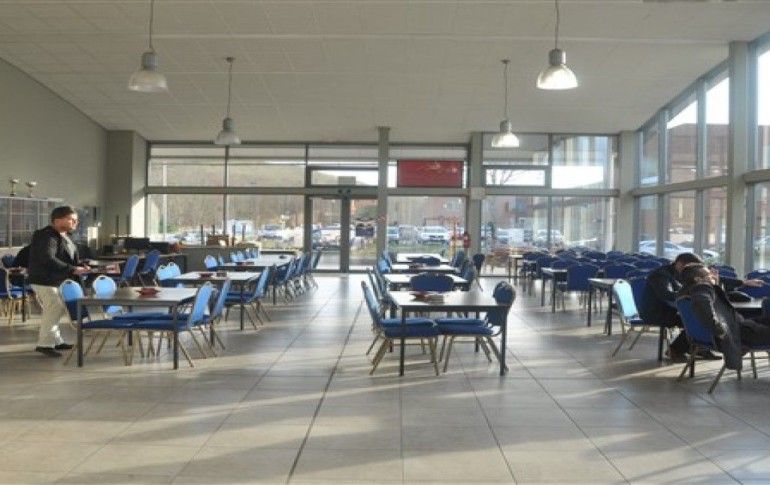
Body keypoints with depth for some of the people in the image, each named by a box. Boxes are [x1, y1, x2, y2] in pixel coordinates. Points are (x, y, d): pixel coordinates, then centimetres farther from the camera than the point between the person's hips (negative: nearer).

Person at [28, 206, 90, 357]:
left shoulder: (65, 237, 14)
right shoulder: (47, 237, -19)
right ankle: (45, 344, -3)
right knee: (54, 310, -11)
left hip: (57, 281, 10)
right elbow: (48, 260, -30)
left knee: (56, 310, 14)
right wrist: (72, 270, -31)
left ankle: (55, 340, 24)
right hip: (44, 281, -10)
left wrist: (81, 267, -3)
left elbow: (72, 259, 19)